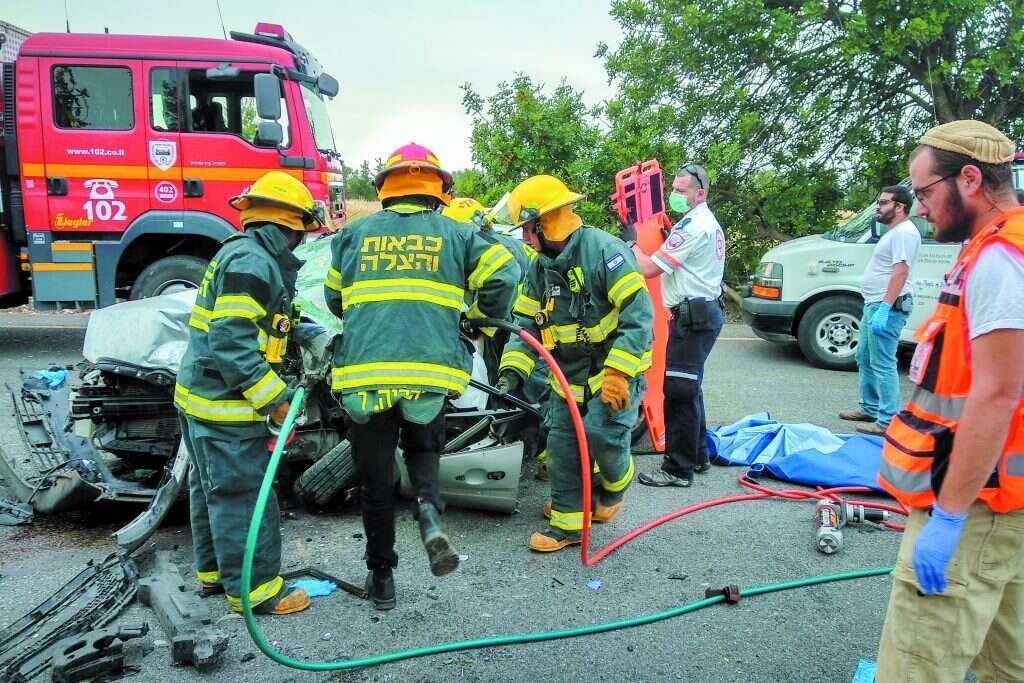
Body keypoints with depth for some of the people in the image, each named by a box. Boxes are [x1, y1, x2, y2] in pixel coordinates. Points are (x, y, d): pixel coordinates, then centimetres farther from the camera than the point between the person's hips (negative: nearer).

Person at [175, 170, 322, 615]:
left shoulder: (248, 255, 13)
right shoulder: (252, 262, -19)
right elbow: (231, 342, -25)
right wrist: (273, 399, -22)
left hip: (204, 396, 11)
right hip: (225, 402, -11)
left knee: (212, 488, 20)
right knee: (242, 494, -1)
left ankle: (214, 570, 35)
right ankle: (254, 588, 11)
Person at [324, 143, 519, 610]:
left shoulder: (353, 235, 14)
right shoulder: (455, 234, 9)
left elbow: (334, 299, 22)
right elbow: (503, 274, -2)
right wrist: (484, 317, 16)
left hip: (363, 374, 1)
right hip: (429, 373, 0)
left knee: (376, 479, 14)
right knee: (422, 448, 27)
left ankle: (381, 578, 26)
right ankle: (428, 509, -2)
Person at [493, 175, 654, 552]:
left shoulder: (603, 249, -20)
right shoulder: (540, 268, 5)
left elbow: (639, 312, -25)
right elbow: (526, 323, 5)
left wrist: (617, 372, -30)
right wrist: (513, 370, -11)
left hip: (616, 368, -7)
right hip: (568, 375, 7)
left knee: (602, 434, -19)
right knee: (561, 446, 6)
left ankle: (616, 484, 15)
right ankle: (567, 523, 21)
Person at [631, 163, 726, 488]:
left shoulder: (693, 226, -16)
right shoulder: (708, 222, 18)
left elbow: (649, 268, -17)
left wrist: (631, 242, -2)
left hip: (692, 317, -11)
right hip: (703, 312, 11)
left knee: (679, 391, -7)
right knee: (688, 389, 18)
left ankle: (678, 469, -1)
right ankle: (696, 455, 28)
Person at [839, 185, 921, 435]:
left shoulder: (904, 232, -14)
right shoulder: (894, 232, 20)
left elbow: (900, 272, -23)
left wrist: (884, 308, -28)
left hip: (886, 306, -11)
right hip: (874, 304, 11)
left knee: (883, 364, -11)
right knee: (865, 359, 18)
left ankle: (888, 421, -9)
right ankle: (869, 409, 29)